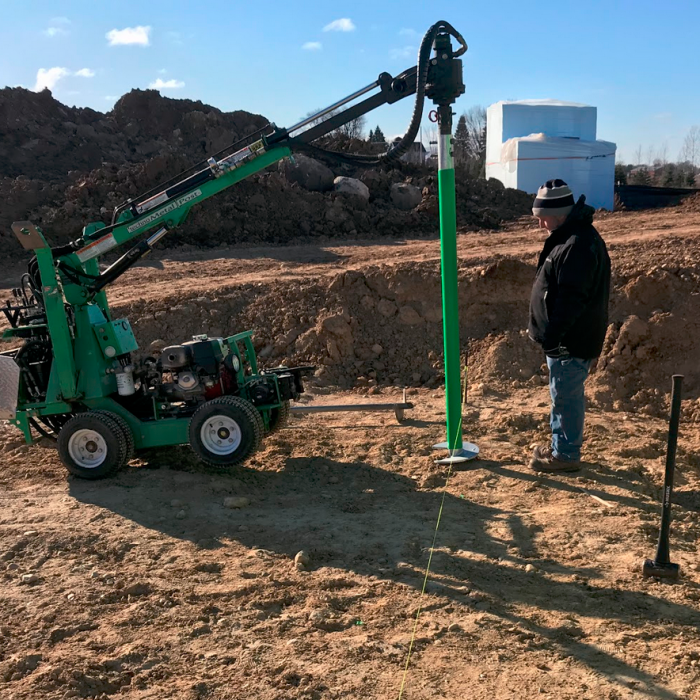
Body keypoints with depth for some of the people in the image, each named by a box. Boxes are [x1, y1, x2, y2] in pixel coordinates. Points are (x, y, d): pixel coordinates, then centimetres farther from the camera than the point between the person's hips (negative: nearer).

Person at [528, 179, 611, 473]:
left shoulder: (578, 245, -23)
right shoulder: (569, 236, 11)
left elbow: (571, 298, -27)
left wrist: (553, 334, -24)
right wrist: (549, 332, 20)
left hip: (572, 340, -11)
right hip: (564, 337, 11)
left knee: (566, 395, 0)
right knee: (562, 393, 20)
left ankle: (567, 454, 12)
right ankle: (559, 445, 33)